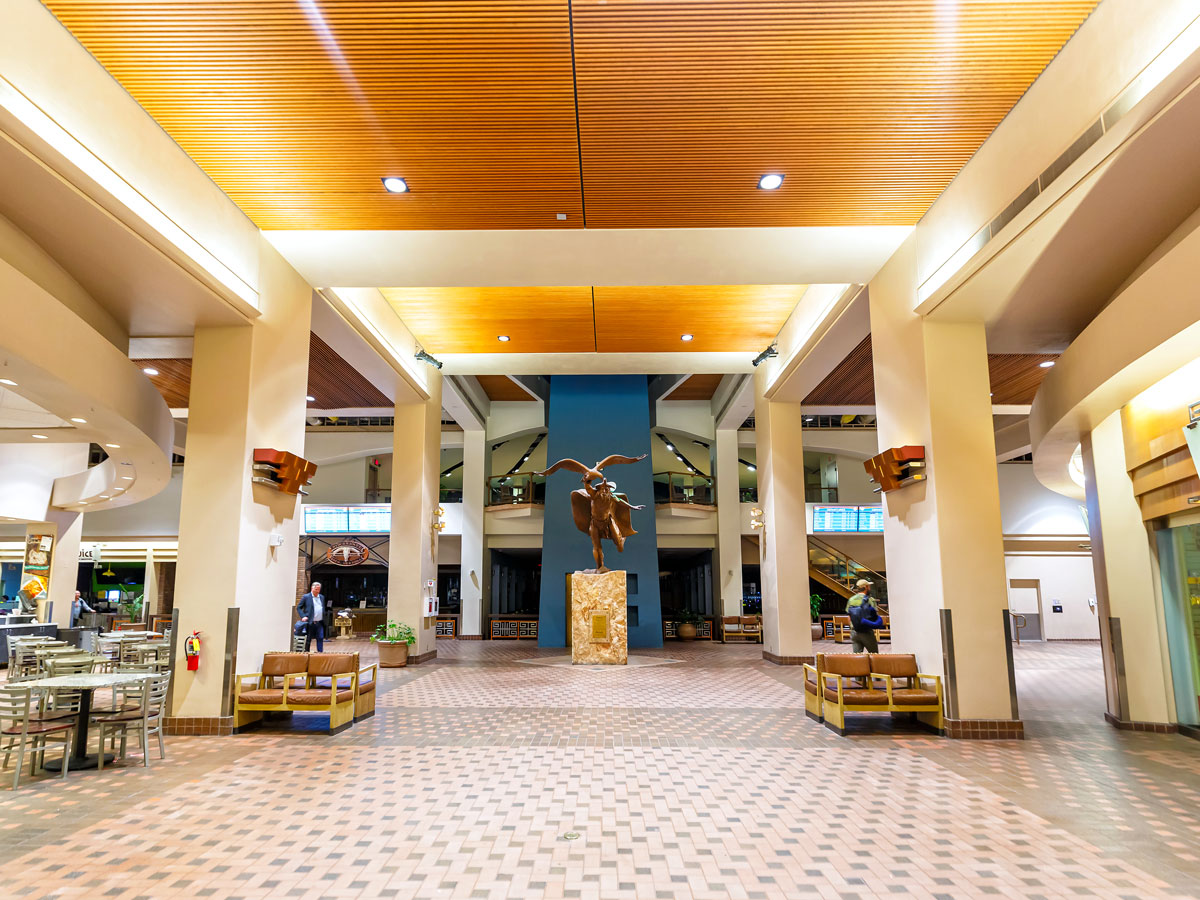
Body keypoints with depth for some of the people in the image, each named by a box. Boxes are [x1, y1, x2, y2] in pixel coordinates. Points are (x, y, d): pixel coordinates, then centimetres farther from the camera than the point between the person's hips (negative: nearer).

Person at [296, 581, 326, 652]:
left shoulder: (322, 597, 15)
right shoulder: (306, 597, -1)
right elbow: (298, 607, 1)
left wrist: (324, 621, 10)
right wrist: (303, 616, -11)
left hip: (320, 623, 4)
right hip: (310, 623, -4)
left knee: (320, 638, -2)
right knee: (308, 640, 3)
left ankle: (320, 652, 2)